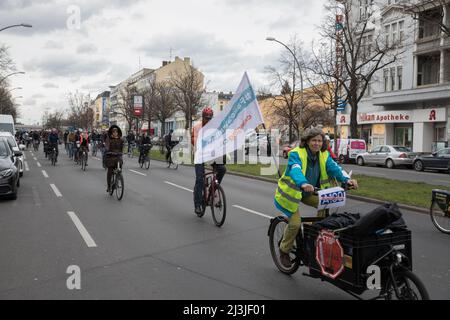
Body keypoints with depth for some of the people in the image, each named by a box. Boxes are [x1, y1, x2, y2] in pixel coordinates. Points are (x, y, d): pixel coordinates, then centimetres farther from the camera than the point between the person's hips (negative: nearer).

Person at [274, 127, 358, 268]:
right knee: (295, 222, -19)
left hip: (308, 193, 6)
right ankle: (284, 250, 7)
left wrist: (346, 179, -39)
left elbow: (333, 167, -20)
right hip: (291, 192, -5)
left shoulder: (324, 155, -5)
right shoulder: (296, 154, -23)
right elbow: (295, 170, -42)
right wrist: (303, 184, -62)